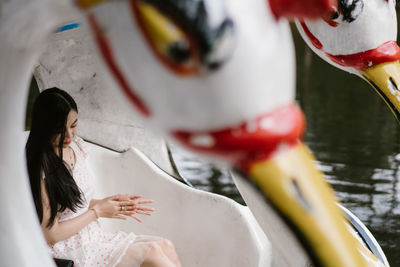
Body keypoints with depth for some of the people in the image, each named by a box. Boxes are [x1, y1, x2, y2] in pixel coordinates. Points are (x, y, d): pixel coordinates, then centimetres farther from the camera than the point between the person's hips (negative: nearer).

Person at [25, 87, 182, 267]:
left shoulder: (76, 146, 7)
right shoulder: (39, 168, -19)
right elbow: (51, 235, -17)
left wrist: (115, 203, 3)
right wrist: (98, 211, -7)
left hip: (93, 238, 8)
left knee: (165, 246, -10)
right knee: (151, 252, -21)